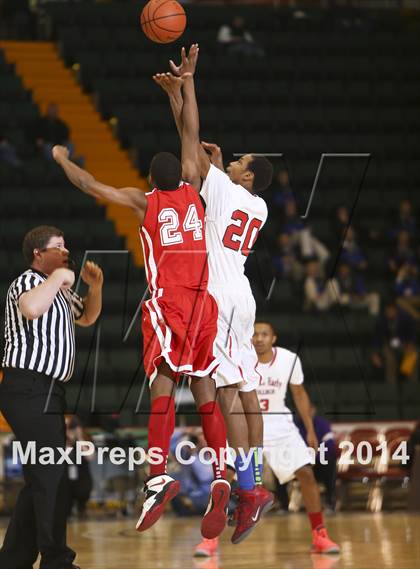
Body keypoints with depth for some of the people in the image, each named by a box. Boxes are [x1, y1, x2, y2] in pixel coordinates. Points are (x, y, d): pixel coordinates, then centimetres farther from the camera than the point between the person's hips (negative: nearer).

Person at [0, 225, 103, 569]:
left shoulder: (59, 290, 21)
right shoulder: (29, 280, -10)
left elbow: (86, 318, 35)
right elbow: (31, 308, -34)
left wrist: (95, 287, 18)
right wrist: (57, 279, -20)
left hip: (47, 393, 11)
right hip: (29, 389, -11)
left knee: (42, 479, 13)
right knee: (51, 477, -14)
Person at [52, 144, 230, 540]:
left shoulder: (144, 202, 5)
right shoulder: (192, 193, 12)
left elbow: (90, 185, 8)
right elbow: (190, 155, 28)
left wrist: (62, 158, 23)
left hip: (167, 303, -4)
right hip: (202, 303, 4)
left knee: (162, 385, -13)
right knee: (204, 389, 5)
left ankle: (158, 478, -28)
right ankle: (220, 477, -7)